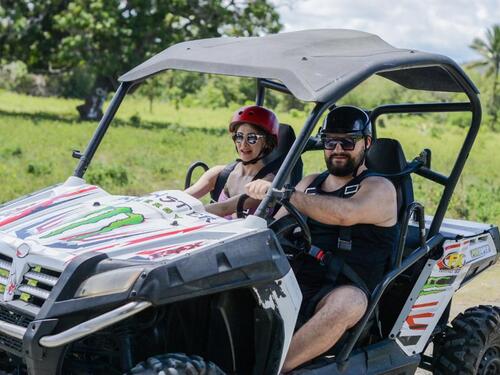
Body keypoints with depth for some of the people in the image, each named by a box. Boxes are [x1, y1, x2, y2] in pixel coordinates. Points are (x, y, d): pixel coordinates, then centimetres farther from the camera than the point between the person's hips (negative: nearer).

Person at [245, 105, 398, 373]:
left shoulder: (380, 189, 1)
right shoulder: (311, 183, 21)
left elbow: (346, 214, -21)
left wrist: (284, 193, -26)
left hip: (341, 291, -5)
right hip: (292, 282, 6)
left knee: (348, 301, -38)